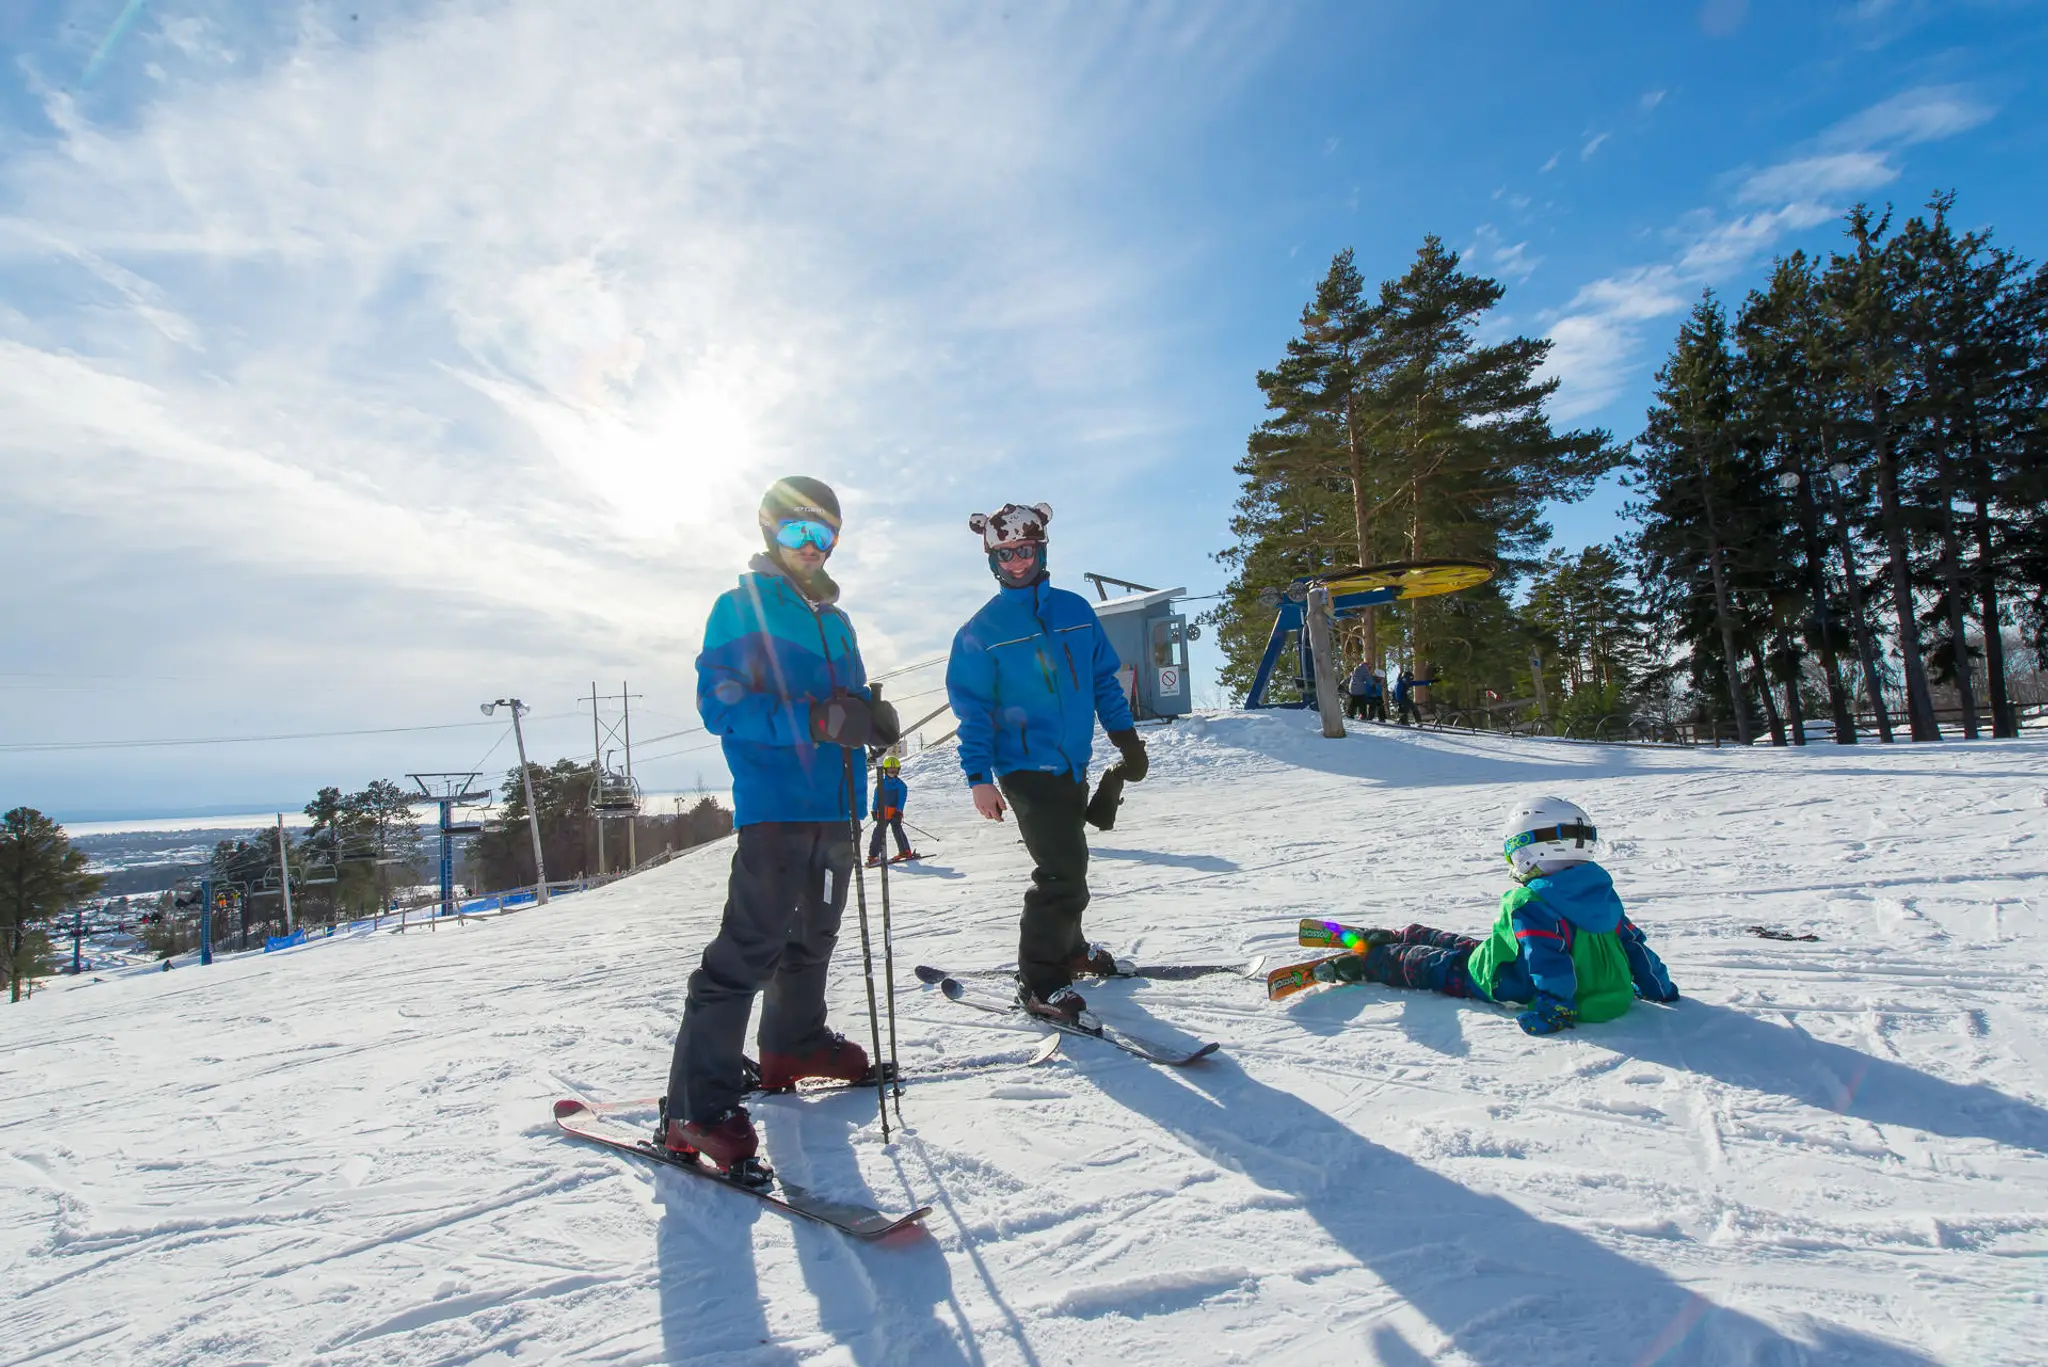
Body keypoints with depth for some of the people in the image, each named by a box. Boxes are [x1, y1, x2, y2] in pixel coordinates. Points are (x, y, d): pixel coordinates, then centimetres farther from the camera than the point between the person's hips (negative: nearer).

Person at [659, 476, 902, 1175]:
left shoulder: (835, 622, 19)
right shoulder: (739, 608, -2)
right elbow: (720, 705, -12)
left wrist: (873, 719, -3)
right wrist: (811, 720, -23)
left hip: (835, 804, 8)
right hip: (774, 805, -7)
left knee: (813, 935, 20)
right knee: (751, 945, -11)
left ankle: (794, 1043, 40)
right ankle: (697, 1104, -5)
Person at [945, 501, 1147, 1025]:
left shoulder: (1075, 609, 8)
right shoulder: (981, 631, -2)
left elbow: (1104, 678, 14)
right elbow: (972, 708, -4)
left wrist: (1126, 736, 11)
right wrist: (978, 776, -11)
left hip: (1073, 764, 5)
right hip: (1026, 766, -5)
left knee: (1071, 862, 17)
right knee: (1063, 870, -13)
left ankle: (1067, 947, 39)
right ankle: (1039, 980, -1)